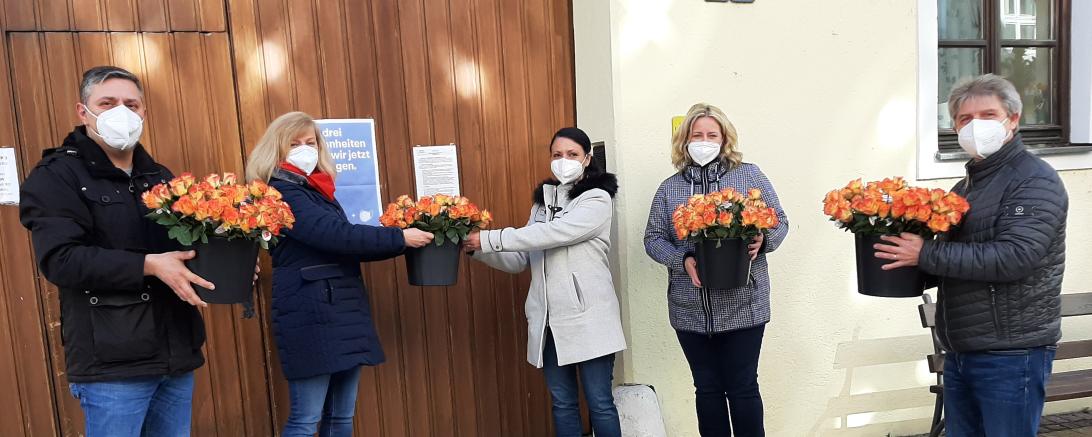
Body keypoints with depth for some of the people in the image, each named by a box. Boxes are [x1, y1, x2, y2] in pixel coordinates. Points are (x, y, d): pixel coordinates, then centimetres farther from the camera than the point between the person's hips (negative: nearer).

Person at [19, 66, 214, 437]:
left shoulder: (160, 177, 15)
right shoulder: (56, 176, -3)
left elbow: (189, 244, 17)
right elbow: (60, 259, -17)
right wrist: (149, 266, -26)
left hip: (177, 352, 6)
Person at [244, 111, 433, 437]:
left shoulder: (318, 190, 18)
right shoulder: (280, 193, -10)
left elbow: (345, 246, 18)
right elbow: (338, 234, -22)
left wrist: (402, 245, 7)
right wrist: (400, 237, -17)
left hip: (343, 311, 9)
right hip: (311, 316, -8)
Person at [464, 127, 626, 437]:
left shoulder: (597, 199, -6)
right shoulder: (543, 200, 14)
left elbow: (552, 234, -20)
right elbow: (520, 260, 9)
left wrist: (488, 238, -19)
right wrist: (478, 249, -7)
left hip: (587, 318, -5)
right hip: (549, 319, 5)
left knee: (599, 402, 3)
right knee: (562, 402, 13)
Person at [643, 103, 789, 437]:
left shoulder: (750, 175, 1)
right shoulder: (669, 188, 5)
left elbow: (780, 222, 5)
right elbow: (653, 238, 4)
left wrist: (762, 241, -17)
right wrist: (683, 260, -14)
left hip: (742, 307, -2)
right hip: (690, 311, 2)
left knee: (743, 388, 8)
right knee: (707, 389, 13)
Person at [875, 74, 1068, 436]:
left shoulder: (1036, 181, -10)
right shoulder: (968, 183, 15)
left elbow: (1012, 257, -24)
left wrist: (925, 254, -22)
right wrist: (906, 242, 1)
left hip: (1011, 354, -8)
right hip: (960, 351, 8)